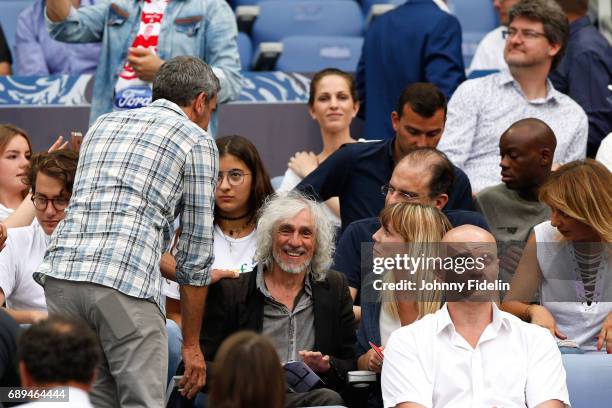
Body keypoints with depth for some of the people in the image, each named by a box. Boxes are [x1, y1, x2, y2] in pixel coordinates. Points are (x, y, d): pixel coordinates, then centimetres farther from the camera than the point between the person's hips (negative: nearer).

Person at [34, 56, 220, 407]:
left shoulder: (104, 125, 27)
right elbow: (196, 252, 9)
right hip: (126, 285, -6)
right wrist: (192, 344, 17)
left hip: (61, 272, 6)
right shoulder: (197, 141, 10)